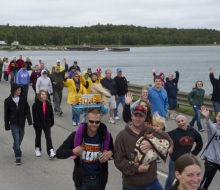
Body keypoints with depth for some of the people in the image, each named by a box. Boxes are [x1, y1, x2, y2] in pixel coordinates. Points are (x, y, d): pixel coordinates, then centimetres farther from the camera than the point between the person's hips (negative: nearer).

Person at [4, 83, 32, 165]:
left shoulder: (23, 99, -4)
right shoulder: (8, 100, -9)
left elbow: (27, 110, -4)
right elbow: (6, 114, -3)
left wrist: (29, 120, -12)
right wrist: (7, 125, -2)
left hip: (22, 122, 3)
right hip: (13, 123, -3)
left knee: (20, 137, 17)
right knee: (17, 139, -6)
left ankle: (15, 148, 46)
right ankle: (18, 157, 0)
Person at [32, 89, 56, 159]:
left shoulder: (48, 104, -1)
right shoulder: (36, 104, -13)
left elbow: (51, 114, 5)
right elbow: (35, 115, -16)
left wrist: (52, 122, 3)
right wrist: (37, 124, -19)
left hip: (47, 123, 2)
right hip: (38, 124, -2)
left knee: (48, 137, -6)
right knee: (38, 136, 16)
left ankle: (51, 152, -11)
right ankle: (37, 149, 37)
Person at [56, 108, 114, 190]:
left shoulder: (105, 135, -10)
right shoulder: (76, 135, -14)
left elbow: (113, 150, 8)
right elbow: (59, 153, -9)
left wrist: (110, 153, -15)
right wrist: (73, 151, -25)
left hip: (99, 179, 2)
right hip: (82, 180, -2)